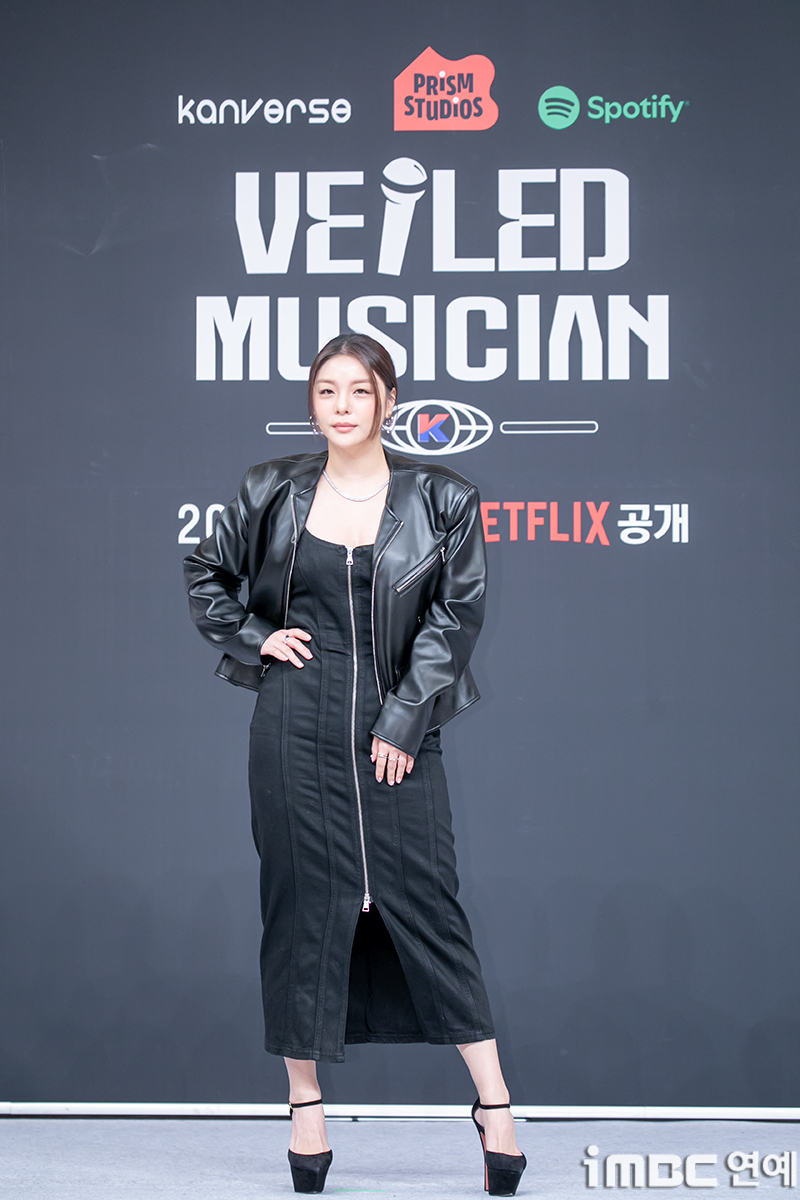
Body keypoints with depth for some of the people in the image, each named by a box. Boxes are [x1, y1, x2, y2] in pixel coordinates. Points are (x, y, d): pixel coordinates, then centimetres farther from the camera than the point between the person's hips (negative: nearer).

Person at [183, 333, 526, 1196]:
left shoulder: (440, 501, 1)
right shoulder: (274, 493, 6)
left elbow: (454, 615, -2)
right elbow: (206, 572, 20)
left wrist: (403, 723, -7)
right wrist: (252, 639, 5)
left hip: (395, 726, -1)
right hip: (296, 726, 1)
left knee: (427, 903, -2)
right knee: (303, 904, 3)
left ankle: (494, 1107, 3)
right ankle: (305, 1109, 12)